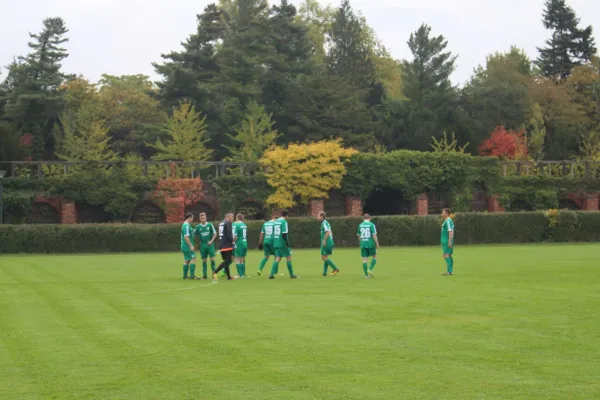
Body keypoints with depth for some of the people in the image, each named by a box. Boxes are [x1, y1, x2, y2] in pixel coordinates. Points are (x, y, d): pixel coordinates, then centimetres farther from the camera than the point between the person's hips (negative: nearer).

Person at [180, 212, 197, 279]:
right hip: (188, 246, -10)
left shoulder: (184, 225, 16)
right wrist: (191, 246, -22)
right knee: (193, 259, -9)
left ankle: (185, 276, 14)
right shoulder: (187, 225, -16)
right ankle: (192, 276, -12)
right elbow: (186, 237, -22)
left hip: (184, 246, 10)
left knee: (186, 260, 12)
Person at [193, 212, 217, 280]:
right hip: (202, 245, 1)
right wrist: (199, 241, 0)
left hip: (210, 244, -1)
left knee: (212, 258, -8)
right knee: (204, 260, 5)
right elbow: (195, 235, 11)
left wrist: (211, 241, -8)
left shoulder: (210, 225, -2)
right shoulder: (198, 227, 2)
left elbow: (215, 234, 2)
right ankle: (204, 275, 11)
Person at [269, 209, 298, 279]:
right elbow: (284, 234, -18)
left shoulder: (276, 221, 12)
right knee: (289, 258, 4)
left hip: (276, 243, 7)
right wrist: (288, 244, -14)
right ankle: (291, 275, 9)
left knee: (277, 259, 5)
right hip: (283, 243, -7)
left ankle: (272, 274, -7)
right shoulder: (284, 222, -11)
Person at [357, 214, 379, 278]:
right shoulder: (371, 225, -4)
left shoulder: (360, 225, 8)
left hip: (363, 244, 4)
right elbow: (374, 235, -10)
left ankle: (366, 274, 2)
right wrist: (377, 244, -4)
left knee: (364, 259, 5)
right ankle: (370, 269, -6)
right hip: (370, 243, -3)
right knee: (375, 257, 12)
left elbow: (359, 235, 17)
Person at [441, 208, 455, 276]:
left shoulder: (448, 221, -14)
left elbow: (450, 232, -22)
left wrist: (449, 242, -25)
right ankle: (450, 271, 14)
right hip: (447, 242, 10)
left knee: (446, 256, -12)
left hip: (447, 242, -10)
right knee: (449, 256, 11)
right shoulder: (447, 221, 17)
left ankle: (449, 271, -15)